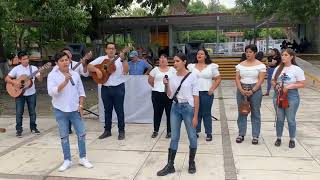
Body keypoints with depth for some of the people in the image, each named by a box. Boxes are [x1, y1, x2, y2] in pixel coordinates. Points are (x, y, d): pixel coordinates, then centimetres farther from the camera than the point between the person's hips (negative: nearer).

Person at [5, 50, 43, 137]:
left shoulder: (33, 68, -2)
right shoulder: (16, 69, -4)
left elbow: (40, 79, -8)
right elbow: (7, 78, -3)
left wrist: (41, 73, -27)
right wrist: (14, 82, -21)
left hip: (31, 93, 1)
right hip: (19, 93, -1)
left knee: (32, 111, 9)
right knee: (19, 112, 1)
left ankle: (33, 128, 23)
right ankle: (19, 130, 12)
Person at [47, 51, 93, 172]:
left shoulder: (75, 74, 3)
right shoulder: (52, 75, -6)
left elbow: (81, 91, 8)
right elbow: (51, 92, -19)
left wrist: (81, 105, -2)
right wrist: (65, 82, -27)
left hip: (75, 110, 2)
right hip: (60, 110, -2)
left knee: (81, 134, 2)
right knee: (64, 136, 7)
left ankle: (83, 158, 17)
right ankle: (67, 160, 20)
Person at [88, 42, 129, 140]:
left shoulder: (120, 59, 0)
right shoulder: (101, 59, 6)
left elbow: (126, 71, -13)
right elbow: (89, 66, 3)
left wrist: (123, 59, -23)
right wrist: (97, 70, -15)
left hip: (118, 87, -2)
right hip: (105, 88, 3)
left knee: (119, 110, 3)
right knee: (107, 110, 12)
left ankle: (121, 131, 13)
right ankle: (107, 130, 24)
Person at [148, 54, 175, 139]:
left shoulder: (172, 69, 6)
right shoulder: (155, 70, 8)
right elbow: (150, 80, 15)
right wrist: (155, 86, 12)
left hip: (169, 94, -1)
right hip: (157, 94, 1)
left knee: (169, 113, 2)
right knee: (157, 112, 7)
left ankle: (169, 131, 13)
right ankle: (155, 130, 20)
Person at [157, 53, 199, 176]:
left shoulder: (192, 76, -8)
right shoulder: (172, 77, 5)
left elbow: (196, 97, -8)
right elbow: (170, 96, 9)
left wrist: (195, 116, -10)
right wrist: (166, 85, -9)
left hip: (188, 108, -4)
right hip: (175, 108, 4)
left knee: (192, 136, 7)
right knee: (174, 137, 7)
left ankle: (191, 162, 26)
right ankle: (170, 165, 14)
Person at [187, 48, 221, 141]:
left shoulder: (211, 67, 4)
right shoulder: (191, 66, 9)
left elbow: (218, 79, 4)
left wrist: (212, 89, -5)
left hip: (207, 93, -2)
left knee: (206, 114, 2)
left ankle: (209, 133, 10)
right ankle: (196, 132, 16)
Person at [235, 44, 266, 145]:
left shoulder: (260, 65, -2)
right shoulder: (240, 65, 8)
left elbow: (261, 80, -7)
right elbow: (237, 78, 3)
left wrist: (252, 91, -16)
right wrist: (241, 90, -12)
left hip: (255, 90, -3)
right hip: (241, 90, 3)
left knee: (255, 113, 3)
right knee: (241, 112, 6)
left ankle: (255, 136, 12)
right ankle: (241, 134, 17)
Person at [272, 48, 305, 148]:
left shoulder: (297, 69, -7)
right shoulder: (278, 68, 5)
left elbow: (302, 84, -8)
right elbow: (273, 81, 12)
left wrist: (290, 86, -21)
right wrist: (276, 86, -9)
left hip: (291, 96, -3)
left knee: (291, 119, 6)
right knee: (279, 119, 12)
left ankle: (292, 140, 22)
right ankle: (278, 138, 25)